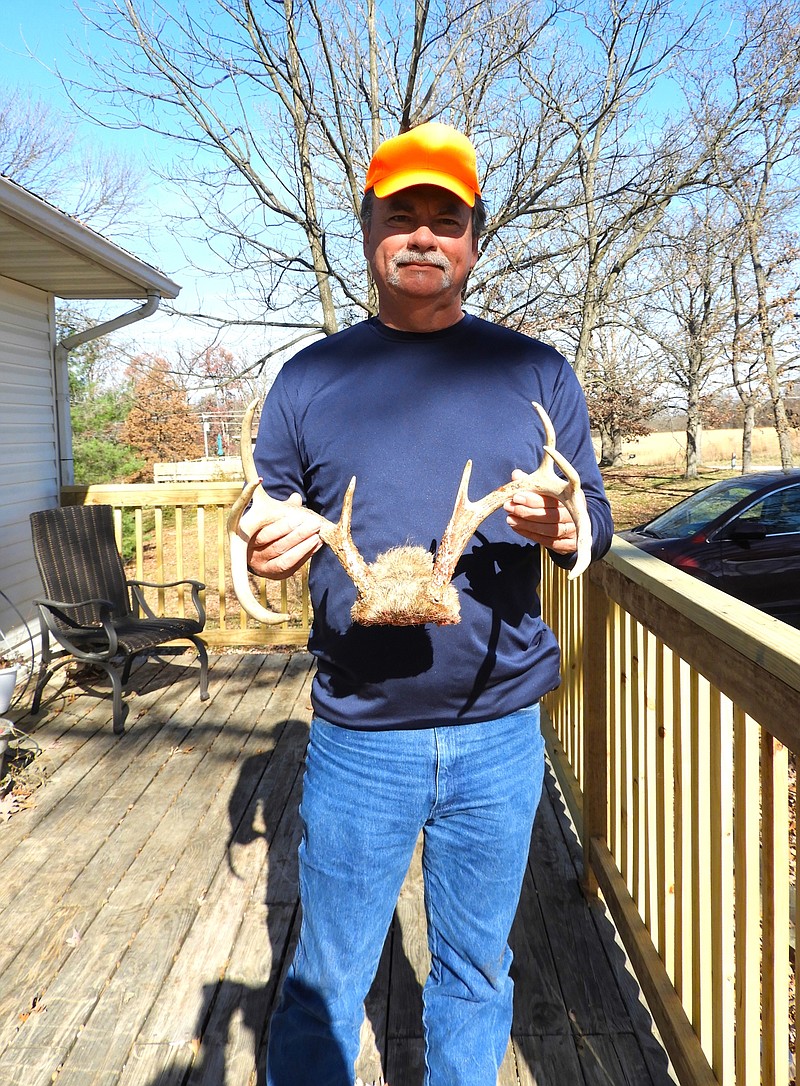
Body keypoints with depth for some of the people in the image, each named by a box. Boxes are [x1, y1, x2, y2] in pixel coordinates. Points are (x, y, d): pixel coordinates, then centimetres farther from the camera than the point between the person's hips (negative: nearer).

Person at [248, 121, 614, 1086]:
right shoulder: (310, 378, 3)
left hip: (499, 738, 1)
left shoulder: (536, 373, 4)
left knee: (475, 973, 19)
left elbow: (597, 520, 6)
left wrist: (562, 527, -17)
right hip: (358, 741, 0)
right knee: (323, 989, 13)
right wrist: (266, 549, -16)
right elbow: (267, 532, 8)